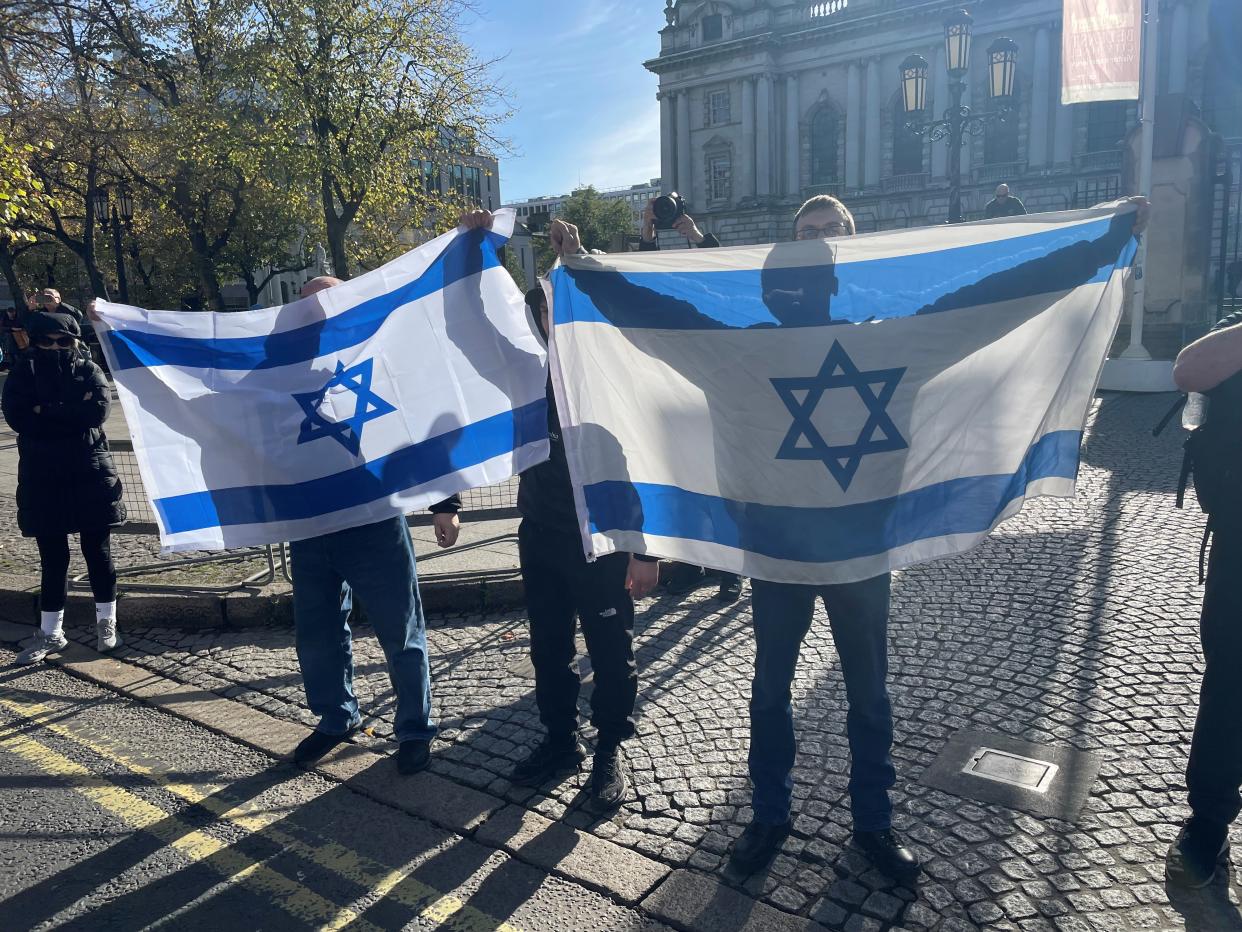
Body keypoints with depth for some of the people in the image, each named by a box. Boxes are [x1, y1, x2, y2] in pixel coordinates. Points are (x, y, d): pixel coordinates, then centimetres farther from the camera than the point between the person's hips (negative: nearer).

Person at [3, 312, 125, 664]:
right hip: (42, 476, 1)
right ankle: (51, 632, 17)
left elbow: (99, 409, -12)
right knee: (52, 556, 7)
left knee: (98, 550, 5)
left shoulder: (88, 370, 5)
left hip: (89, 473, -1)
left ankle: (106, 622, 19)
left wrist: (47, 413, -12)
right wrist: (72, 412, -11)